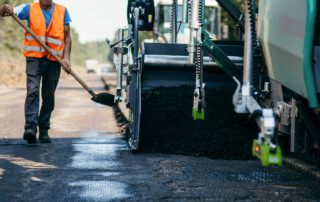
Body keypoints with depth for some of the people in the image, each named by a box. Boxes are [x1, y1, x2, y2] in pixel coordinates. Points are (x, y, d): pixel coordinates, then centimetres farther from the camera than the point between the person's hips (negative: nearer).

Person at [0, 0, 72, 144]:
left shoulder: (62, 12, 10)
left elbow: (67, 36, 9)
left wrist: (66, 57, -4)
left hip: (54, 61, 2)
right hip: (34, 57, -2)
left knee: (49, 97, 5)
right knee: (33, 91, -18)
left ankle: (44, 131, 14)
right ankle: (30, 127, -26)